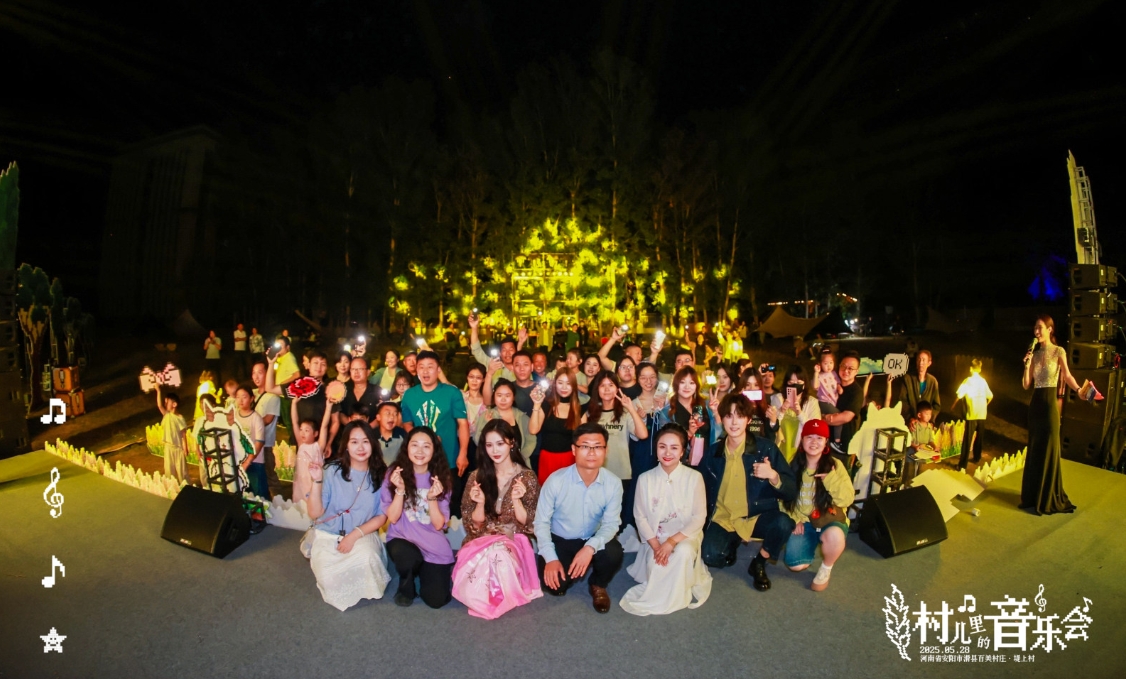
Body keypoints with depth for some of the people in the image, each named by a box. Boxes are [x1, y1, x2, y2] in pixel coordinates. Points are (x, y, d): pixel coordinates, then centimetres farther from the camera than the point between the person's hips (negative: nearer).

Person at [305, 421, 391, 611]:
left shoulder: (379, 474, -6)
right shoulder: (332, 470, -11)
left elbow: (382, 516, -3)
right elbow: (315, 513, -9)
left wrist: (355, 534, -17)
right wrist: (317, 481, -23)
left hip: (363, 535, 1)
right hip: (329, 535, 0)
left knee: (366, 558, -32)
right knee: (330, 580, -25)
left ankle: (362, 590, 4)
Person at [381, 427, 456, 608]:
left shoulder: (442, 478, -4)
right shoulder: (395, 473, -7)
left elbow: (439, 524, -7)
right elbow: (392, 518, -9)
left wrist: (432, 498, -24)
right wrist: (400, 489, -25)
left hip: (434, 546, 1)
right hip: (402, 539, -1)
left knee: (437, 599, -10)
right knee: (408, 558, -35)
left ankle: (425, 570, 24)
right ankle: (406, 587, 2)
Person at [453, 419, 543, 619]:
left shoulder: (527, 477, -5)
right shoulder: (477, 477, -1)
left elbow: (527, 523, -6)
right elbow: (474, 524, 1)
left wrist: (516, 500, -25)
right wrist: (480, 503, -20)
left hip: (513, 540, -1)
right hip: (481, 540, 1)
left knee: (498, 554, -35)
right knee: (479, 561, -33)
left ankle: (497, 596, -4)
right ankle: (493, 594, -2)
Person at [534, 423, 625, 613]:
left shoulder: (613, 483, -17)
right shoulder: (556, 480, -22)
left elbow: (611, 523, -14)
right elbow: (541, 522, -14)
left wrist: (591, 547, -33)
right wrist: (551, 558, -24)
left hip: (593, 541, 1)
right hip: (559, 541, -1)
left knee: (614, 553, -29)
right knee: (554, 585, -22)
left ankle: (598, 585, 7)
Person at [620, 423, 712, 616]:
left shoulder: (694, 478, -11)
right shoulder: (645, 479, -6)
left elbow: (699, 517, -11)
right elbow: (640, 516, -2)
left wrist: (672, 542, -20)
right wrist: (655, 545, -16)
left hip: (685, 536, -1)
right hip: (655, 538, 1)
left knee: (684, 552, -32)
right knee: (656, 567, -25)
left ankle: (656, 598, -10)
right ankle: (660, 590, 11)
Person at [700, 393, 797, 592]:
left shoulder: (766, 448, -8)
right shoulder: (713, 452, -1)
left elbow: (791, 492, -9)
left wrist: (773, 476, -28)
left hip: (757, 517, -1)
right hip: (723, 519, 1)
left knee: (783, 523, -32)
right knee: (711, 556, -25)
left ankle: (759, 563, -1)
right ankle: (732, 543, 13)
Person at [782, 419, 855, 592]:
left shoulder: (835, 465, -7)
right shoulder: (795, 465, -1)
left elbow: (847, 499, -14)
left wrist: (831, 478, -27)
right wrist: (794, 519, -8)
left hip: (830, 519, -2)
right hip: (803, 521, 2)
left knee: (834, 536, -39)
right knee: (795, 565, -17)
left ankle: (826, 570, -5)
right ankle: (812, 544, 20)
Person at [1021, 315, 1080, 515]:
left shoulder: (1058, 352, -4)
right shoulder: (1034, 353, 10)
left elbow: (1067, 376, -11)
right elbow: (1026, 385, 7)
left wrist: (1078, 389, -29)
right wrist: (1027, 365, -6)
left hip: (1050, 403, -6)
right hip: (1035, 403, 6)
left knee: (1049, 449, 0)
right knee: (1034, 449, 11)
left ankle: (1048, 498, 10)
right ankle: (1033, 495, 21)